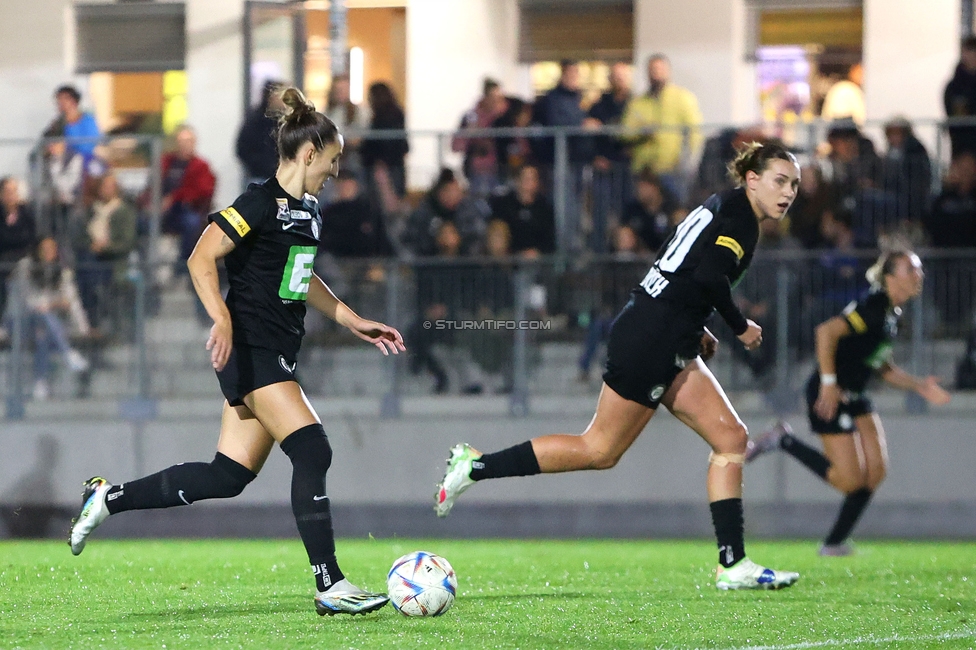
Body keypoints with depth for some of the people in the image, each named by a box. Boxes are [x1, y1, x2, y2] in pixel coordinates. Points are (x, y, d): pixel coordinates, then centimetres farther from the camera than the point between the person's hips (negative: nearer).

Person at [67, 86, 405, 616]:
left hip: (278, 354, 10)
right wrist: (222, 318, -29)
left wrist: (353, 321, 28)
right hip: (249, 348, -10)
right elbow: (201, 259, -17)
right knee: (312, 451, -18)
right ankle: (330, 586, -17)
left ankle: (108, 498, 21)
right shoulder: (261, 203, -13)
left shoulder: (308, 209, 16)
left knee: (228, 476, 8)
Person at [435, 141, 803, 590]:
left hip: (670, 350, 10)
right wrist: (740, 327, -10)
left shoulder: (722, 209, 19)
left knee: (731, 438, 4)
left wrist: (693, 330, 15)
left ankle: (733, 565, 1)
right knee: (600, 450, -4)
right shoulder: (738, 213, -9)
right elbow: (709, 275, -23)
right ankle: (476, 466, 2)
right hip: (651, 340, -10)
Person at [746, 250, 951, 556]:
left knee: (875, 470, 0)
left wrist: (920, 386, 12)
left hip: (854, 396, 10)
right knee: (850, 479, -9)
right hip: (831, 395, -10)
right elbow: (826, 331, -29)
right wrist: (828, 383, -27)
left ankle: (835, 543, 8)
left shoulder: (892, 313, 10)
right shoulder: (873, 308, -20)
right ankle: (784, 441, 6)